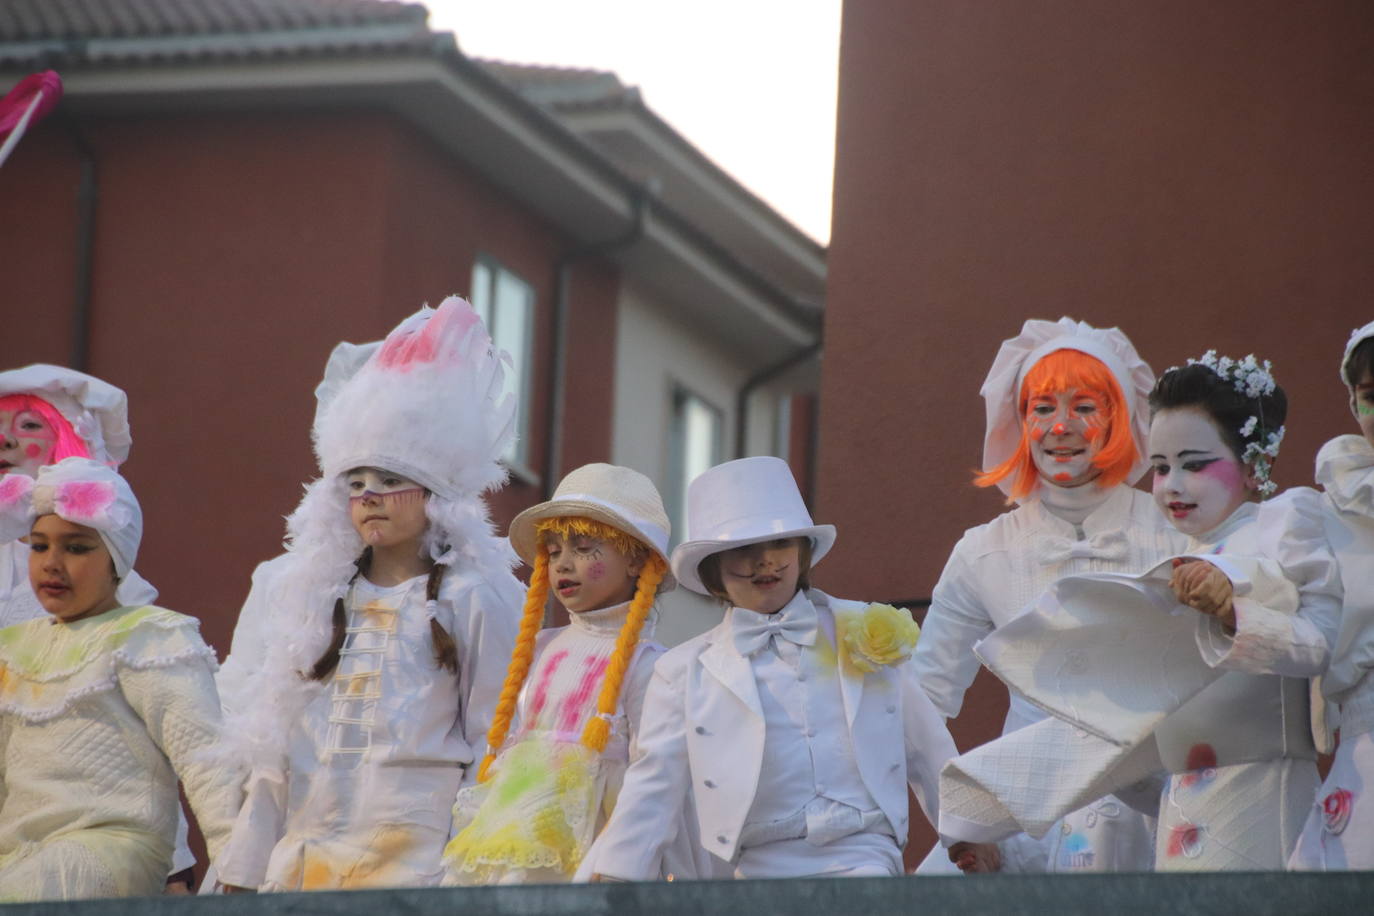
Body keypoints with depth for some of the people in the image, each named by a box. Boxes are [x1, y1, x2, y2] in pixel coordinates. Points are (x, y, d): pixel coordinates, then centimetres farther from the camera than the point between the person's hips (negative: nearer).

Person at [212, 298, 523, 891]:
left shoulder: (471, 596, 2)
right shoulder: (321, 597, 17)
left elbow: (497, 744, 2)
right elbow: (274, 745, 17)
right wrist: (243, 873, 13)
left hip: (415, 861, -4)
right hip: (303, 859, 4)